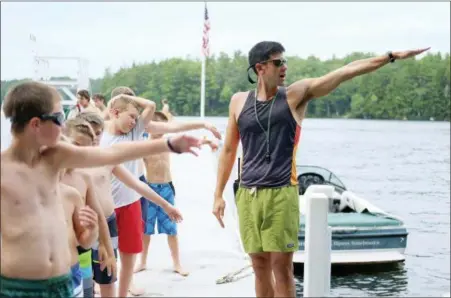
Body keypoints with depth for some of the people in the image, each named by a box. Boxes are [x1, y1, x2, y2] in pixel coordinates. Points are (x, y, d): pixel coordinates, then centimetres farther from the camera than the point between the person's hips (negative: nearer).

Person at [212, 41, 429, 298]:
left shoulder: (296, 94, 1)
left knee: (282, 265, -3)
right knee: (260, 265, 9)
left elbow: (346, 72, -5)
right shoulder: (239, 101, 7)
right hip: (248, 194, 2)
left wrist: (391, 56, -9)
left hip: (282, 194, -2)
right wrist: (218, 194, 12)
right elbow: (229, 150, 14)